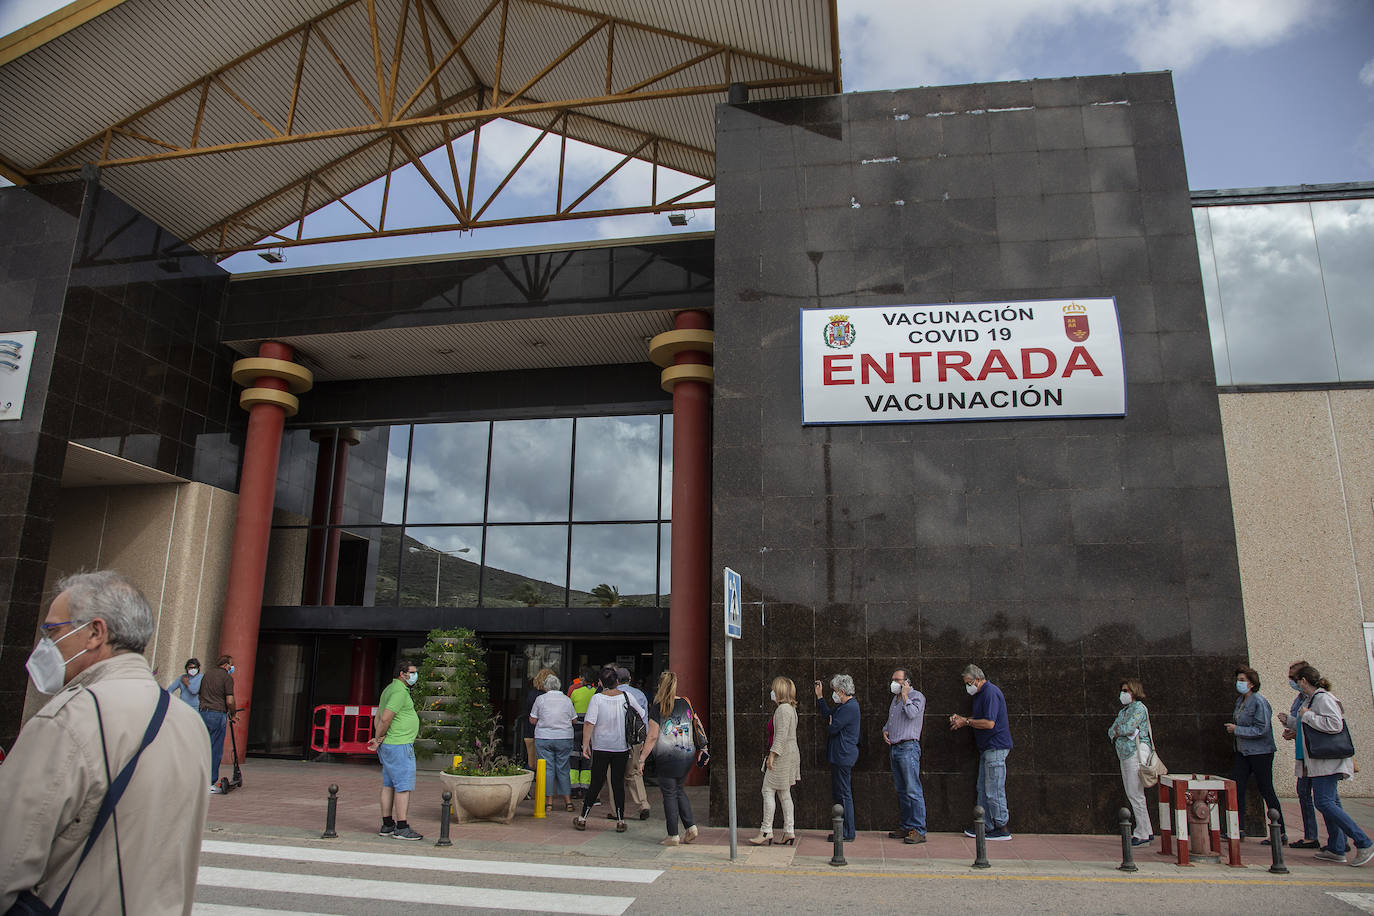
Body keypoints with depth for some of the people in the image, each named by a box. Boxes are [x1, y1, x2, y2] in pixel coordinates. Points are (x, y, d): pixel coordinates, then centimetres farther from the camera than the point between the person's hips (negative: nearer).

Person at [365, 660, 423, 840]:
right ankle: (402, 828, -7)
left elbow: (377, 718, 18)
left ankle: (387, 825, 18)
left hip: (388, 745, 10)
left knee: (389, 785, 12)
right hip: (400, 746, -10)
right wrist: (379, 738, -8)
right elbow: (385, 719, -23)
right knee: (404, 786, -8)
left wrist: (378, 738, 5)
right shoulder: (400, 692, -16)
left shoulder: (390, 689, 17)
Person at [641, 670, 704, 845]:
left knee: (669, 794, 5)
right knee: (678, 790, 20)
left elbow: (653, 737, -10)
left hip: (667, 757, -5)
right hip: (687, 755, 5)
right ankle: (690, 826, 12)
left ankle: (673, 836, 9)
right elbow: (697, 725, 10)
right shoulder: (686, 703, 5)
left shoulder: (657, 709, -8)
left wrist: (642, 759, -2)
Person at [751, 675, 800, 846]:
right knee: (784, 793, 11)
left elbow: (781, 735, -22)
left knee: (768, 790, -6)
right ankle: (789, 832, 11)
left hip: (782, 755, -10)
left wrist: (772, 754, -23)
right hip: (791, 753, 10)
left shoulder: (783, 709, -15)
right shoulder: (790, 708, 16)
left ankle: (766, 832, -5)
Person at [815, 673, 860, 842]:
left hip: (843, 757, -11)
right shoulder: (845, 705, 14)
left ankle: (847, 833, 4)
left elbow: (832, 728, -22)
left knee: (843, 795, -3)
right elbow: (827, 714, 26)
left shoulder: (850, 708, -19)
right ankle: (845, 830, 22)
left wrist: (830, 723, 1)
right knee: (838, 793, 15)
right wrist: (819, 696, 24)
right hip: (840, 756, 11)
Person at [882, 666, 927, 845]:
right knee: (901, 791, 11)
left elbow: (912, 713, -22)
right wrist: (885, 730, 10)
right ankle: (906, 827, 16)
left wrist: (905, 696, -11)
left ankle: (919, 830, -8)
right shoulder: (896, 698, 20)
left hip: (908, 748, -8)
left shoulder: (917, 696, -4)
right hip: (894, 748, 8)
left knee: (913, 790, -9)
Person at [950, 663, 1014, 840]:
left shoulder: (990, 693, -17)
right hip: (987, 748, 11)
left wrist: (966, 722, -12)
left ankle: (1002, 829, 3)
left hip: (996, 748, -11)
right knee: (983, 789, 12)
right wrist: (961, 719, 9)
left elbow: (989, 723, -23)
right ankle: (986, 826, 17)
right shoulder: (980, 693, 16)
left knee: (994, 790, -5)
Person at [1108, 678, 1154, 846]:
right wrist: (1114, 732, -7)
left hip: (1135, 754, -9)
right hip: (1124, 755, 9)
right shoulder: (1124, 710, 19)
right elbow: (1111, 732, 14)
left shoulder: (1139, 708, -8)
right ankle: (1147, 831, 20)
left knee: (1136, 794, -7)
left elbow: (1128, 728, -20)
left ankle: (1142, 834, -1)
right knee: (1131, 794, 11)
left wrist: (1116, 730, -2)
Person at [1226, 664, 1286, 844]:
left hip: (1260, 753, -8)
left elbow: (1262, 729, -21)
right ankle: (1239, 829, 9)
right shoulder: (1240, 700, 11)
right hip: (1243, 752, 8)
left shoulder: (1259, 701, -15)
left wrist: (1236, 730, -16)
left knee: (1266, 791, 0)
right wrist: (1233, 730, 8)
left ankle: (1281, 832, 12)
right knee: (1236, 788, 3)